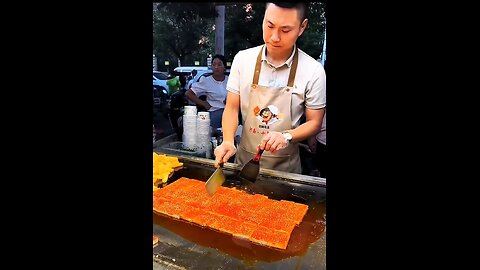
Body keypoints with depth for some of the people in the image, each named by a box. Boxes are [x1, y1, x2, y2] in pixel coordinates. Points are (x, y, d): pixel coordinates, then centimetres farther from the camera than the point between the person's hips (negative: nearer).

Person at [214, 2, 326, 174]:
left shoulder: (313, 71, -13)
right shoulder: (242, 59, -8)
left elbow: (314, 122, -5)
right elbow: (232, 108, -4)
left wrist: (287, 136, -23)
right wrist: (228, 142, -20)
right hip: (245, 159, 2)